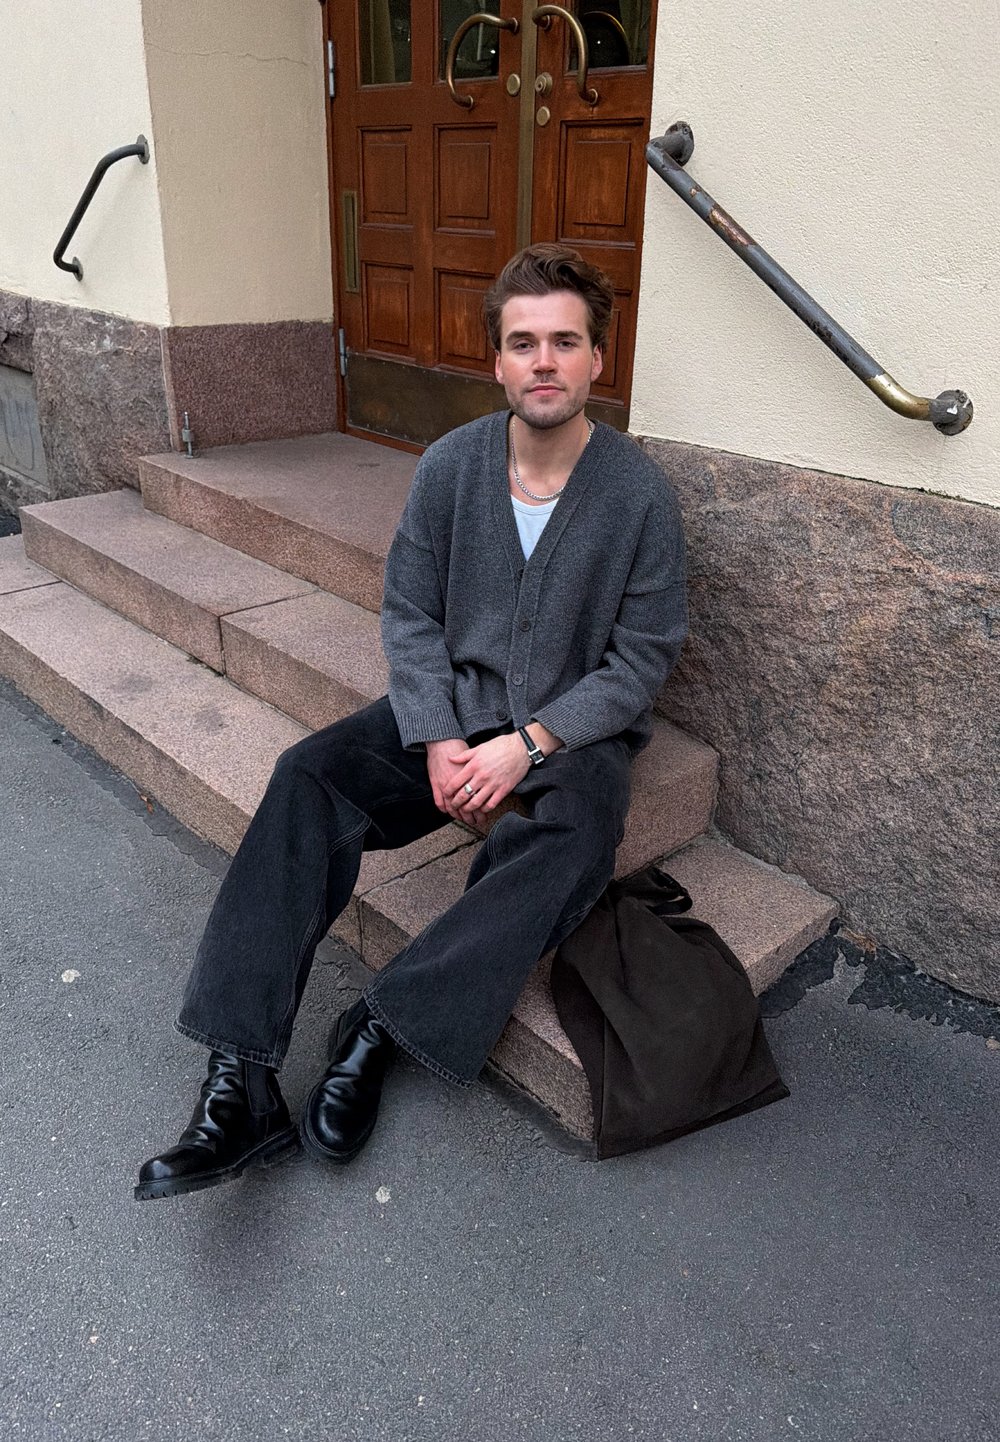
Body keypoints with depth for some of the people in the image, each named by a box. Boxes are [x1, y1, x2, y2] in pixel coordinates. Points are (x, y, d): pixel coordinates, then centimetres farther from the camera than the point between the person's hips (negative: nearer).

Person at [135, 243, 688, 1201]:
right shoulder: (450, 465, -2)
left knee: (577, 836, -35)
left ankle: (383, 1023, -21)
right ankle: (241, 1086, -24)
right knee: (308, 776, -21)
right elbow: (409, 615, 1)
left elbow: (642, 660, -8)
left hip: (574, 728, -2)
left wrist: (530, 744, -19)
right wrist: (440, 743, -13)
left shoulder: (640, 494, -9)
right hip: (452, 706, 3)